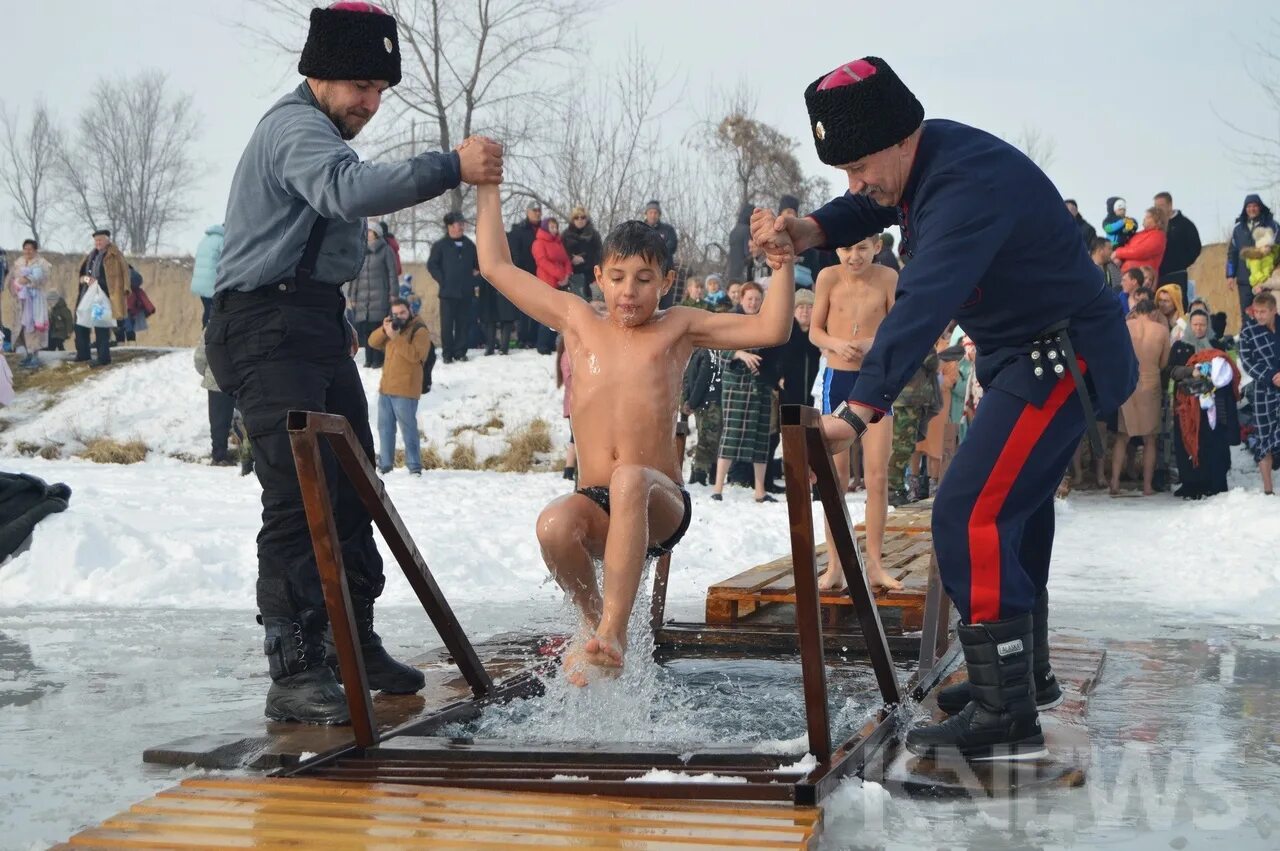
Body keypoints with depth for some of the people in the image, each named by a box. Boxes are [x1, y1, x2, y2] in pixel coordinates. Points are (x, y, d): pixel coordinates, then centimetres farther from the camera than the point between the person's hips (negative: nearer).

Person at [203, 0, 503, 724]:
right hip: (268, 330, -11)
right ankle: (295, 673, -17)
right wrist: (452, 167, -40)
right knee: (301, 494, -17)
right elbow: (351, 190, -34)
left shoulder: (320, 134, 23)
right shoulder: (296, 128, -13)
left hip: (314, 326, 11)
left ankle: (354, 642, 22)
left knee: (352, 487, 12)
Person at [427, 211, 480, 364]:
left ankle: (460, 352, 13)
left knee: (463, 324, 5)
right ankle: (447, 353, 4)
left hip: (466, 292, 3)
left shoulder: (470, 245, 10)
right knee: (447, 324, -2)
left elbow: (479, 265, 19)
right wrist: (443, 281, -8)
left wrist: (475, 279, 4)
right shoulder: (440, 245, 0)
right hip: (448, 292, -3)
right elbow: (431, 265, -1)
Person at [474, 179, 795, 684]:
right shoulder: (576, 320, 14)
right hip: (596, 507, 2)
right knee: (554, 525, -34)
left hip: (660, 507, -2)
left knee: (630, 479, -38)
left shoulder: (678, 329, 9)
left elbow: (771, 329, 1)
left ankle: (615, 627, -35)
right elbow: (496, 267, 17)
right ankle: (592, 618, -4)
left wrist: (783, 262, -8)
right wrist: (487, 188, 20)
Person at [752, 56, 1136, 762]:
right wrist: (807, 232, -7)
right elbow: (868, 210, 16)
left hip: (1063, 359, -11)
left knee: (971, 517, -17)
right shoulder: (925, 159, 1)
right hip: (1033, 358, 11)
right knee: (1014, 508, 22)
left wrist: (857, 412, -47)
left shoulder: (969, 185, -30)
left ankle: (1006, 717, -13)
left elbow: (922, 306, -40)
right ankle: (1026, 675, 38)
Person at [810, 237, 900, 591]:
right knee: (836, 476, 3)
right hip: (837, 379, 0)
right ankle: (835, 565, 8)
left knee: (877, 475, -2)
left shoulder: (887, 278, -5)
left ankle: (874, 564, 6)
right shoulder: (828, 277, -4)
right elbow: (814, 331, 2)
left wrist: (873, 344, -21)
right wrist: (837, 344, -19)